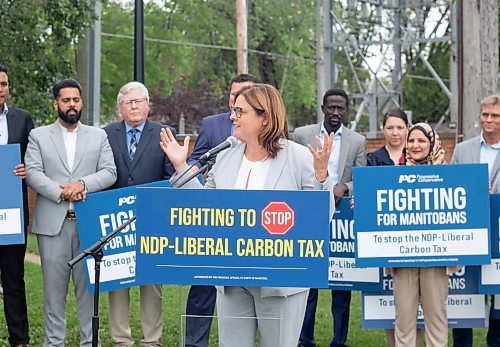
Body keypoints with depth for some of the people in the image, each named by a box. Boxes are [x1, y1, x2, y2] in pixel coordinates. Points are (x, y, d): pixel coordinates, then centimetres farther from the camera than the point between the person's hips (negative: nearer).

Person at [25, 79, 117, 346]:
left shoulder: (98, 136, 14)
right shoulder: (39, 136, 9)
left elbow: (109, 173, 4)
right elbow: (33, 173, -2)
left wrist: (82, 184, -13)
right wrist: (61, 192, -15)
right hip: (53, 223, -1)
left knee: (88, 284, 3)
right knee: (54, 285, 2)